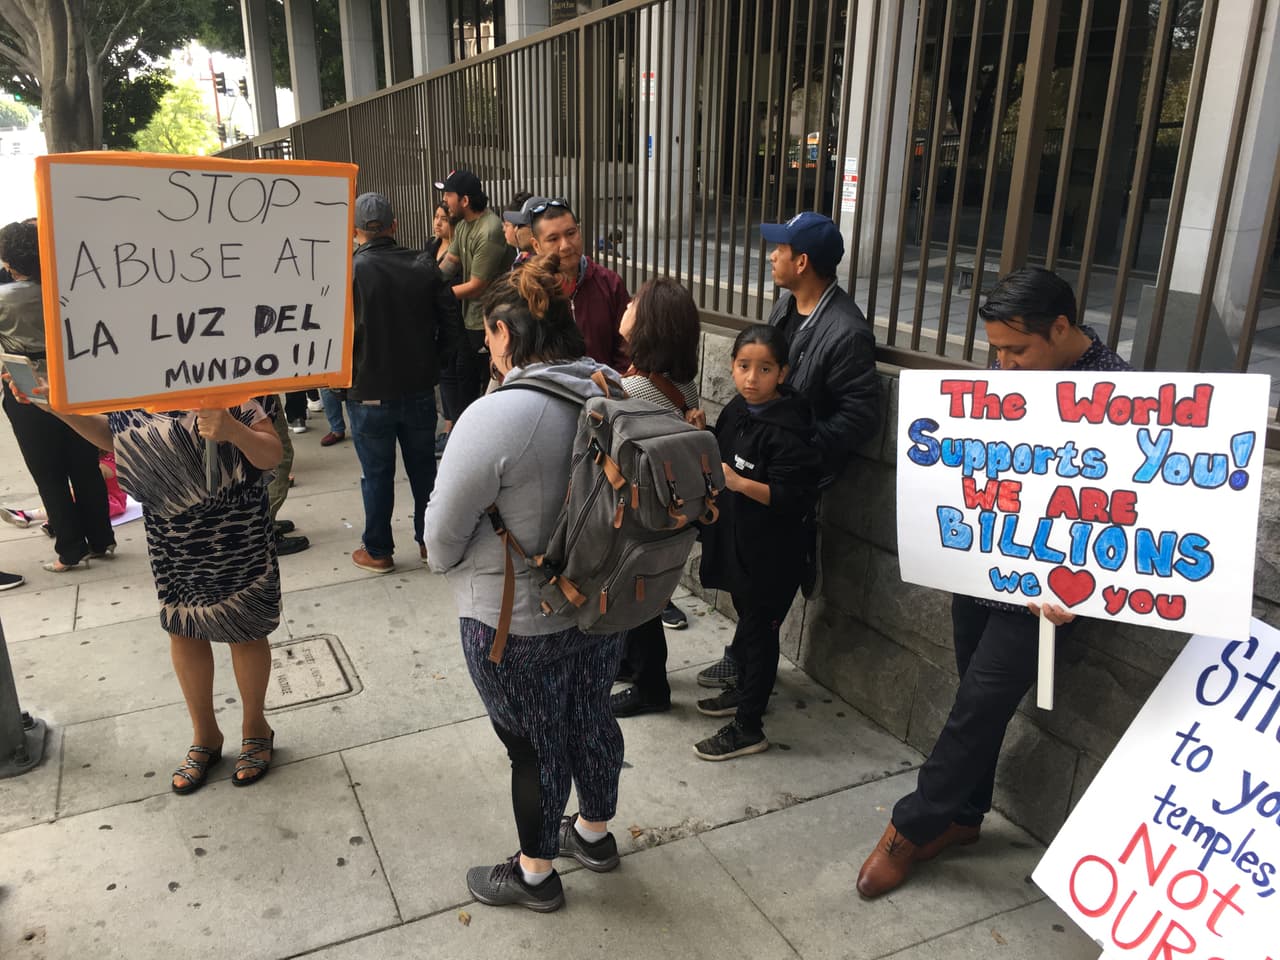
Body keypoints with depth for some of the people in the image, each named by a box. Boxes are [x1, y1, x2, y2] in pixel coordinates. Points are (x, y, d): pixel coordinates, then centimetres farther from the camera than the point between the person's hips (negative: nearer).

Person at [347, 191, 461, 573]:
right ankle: (429, 540, 29)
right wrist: (429, 366, 10)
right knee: (423, 468, 16)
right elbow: (451, 327, -1)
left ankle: (378, 551, 22)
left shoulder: (348, 272, -14)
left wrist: (346, 375, 1)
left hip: (369, 394, -3)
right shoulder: (424, 269, -4)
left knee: (377, 475, 9)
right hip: (420, 391, 3)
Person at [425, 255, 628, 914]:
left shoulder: (494, 418, -28)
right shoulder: (614, 396, -9)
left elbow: (443, 533, -17)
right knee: (590, 717, 25)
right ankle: (595, 832, 50)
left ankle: (535, 873, 38)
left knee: (533, 743, 14)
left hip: (518, 623, -6)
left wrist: (447, 565, 5)